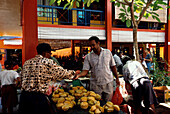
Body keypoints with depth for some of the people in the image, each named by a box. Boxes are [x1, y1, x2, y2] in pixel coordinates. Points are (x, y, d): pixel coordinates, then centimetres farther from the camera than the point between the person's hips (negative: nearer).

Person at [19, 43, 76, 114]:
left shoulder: (27, 63, 12)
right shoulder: (47, 62, -7)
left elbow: (23, 78, 17)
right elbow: (63, 73, -2)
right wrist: (74, 73, 17)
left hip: (24, 96, 7)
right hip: (38, 97, -7)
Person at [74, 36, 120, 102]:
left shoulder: (108, 52, 2)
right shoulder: (88, 56, -1)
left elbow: (113, 66, 7)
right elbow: (85, 70, -6)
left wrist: (117, 78, 6)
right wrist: (79, 75, -26)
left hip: (108, 83, 1)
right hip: (95, 84, 0)